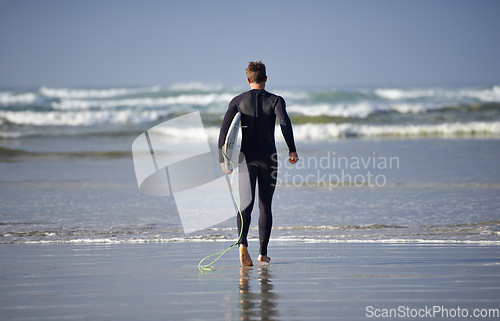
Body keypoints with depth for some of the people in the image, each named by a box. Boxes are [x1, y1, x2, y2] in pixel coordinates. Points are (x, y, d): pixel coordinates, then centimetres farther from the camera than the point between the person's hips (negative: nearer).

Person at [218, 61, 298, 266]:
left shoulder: (238, 101, 5)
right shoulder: (275, 100, 1)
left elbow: (225, 128, -4)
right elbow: (284, 122, -18)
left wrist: (222, 158, 0)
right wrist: (292, 149, -25)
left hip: (246, 157, 0)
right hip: (268, 158, 0)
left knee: (246, 204, -7)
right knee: (265, 206, 12)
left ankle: (243, 244, -33)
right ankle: (263, 253, 17)